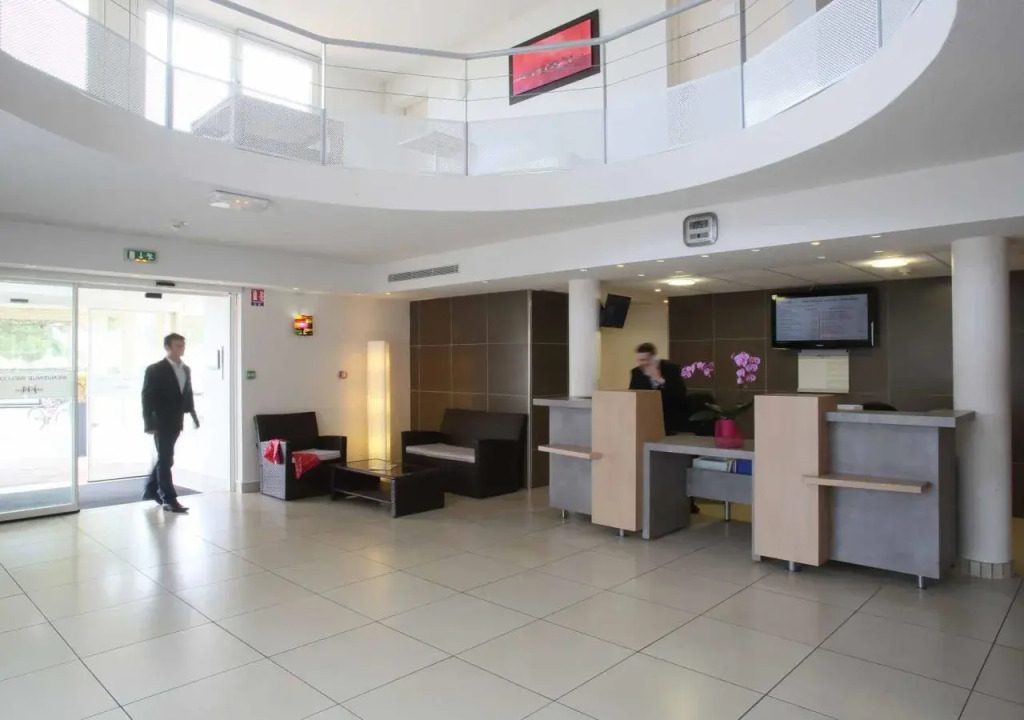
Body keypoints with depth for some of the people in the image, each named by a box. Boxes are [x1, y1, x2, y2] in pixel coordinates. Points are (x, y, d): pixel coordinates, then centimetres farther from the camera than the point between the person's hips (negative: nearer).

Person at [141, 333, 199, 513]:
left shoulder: (186, 369, 10)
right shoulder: (155, 369, -9)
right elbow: (147, 397, -12)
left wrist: (193, 416, 9)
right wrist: (149, 424, -17)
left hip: (176, 422, 7)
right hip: (161, 422, -7)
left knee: (164, 458, 17)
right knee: (165, 459, -5)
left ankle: (151, 490, 33)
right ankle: (169, 499, -2)